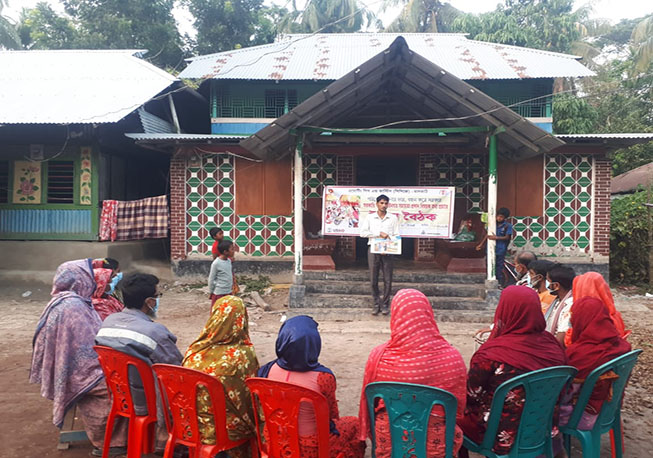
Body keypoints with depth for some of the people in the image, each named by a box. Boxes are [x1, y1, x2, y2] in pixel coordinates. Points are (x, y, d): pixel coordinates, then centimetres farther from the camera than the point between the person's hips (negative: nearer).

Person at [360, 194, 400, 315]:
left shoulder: (393, 218, 7)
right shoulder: (370, 217, 7)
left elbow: (396, 236, 5)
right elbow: (363, 232, -3)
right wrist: (378, 233, -11)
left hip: (387, 250, 0)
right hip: (373, 249, 0)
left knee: (387, 279, 1)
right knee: (373, 280, 3)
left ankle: (385, 304, 14)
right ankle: (377, 304, 14)